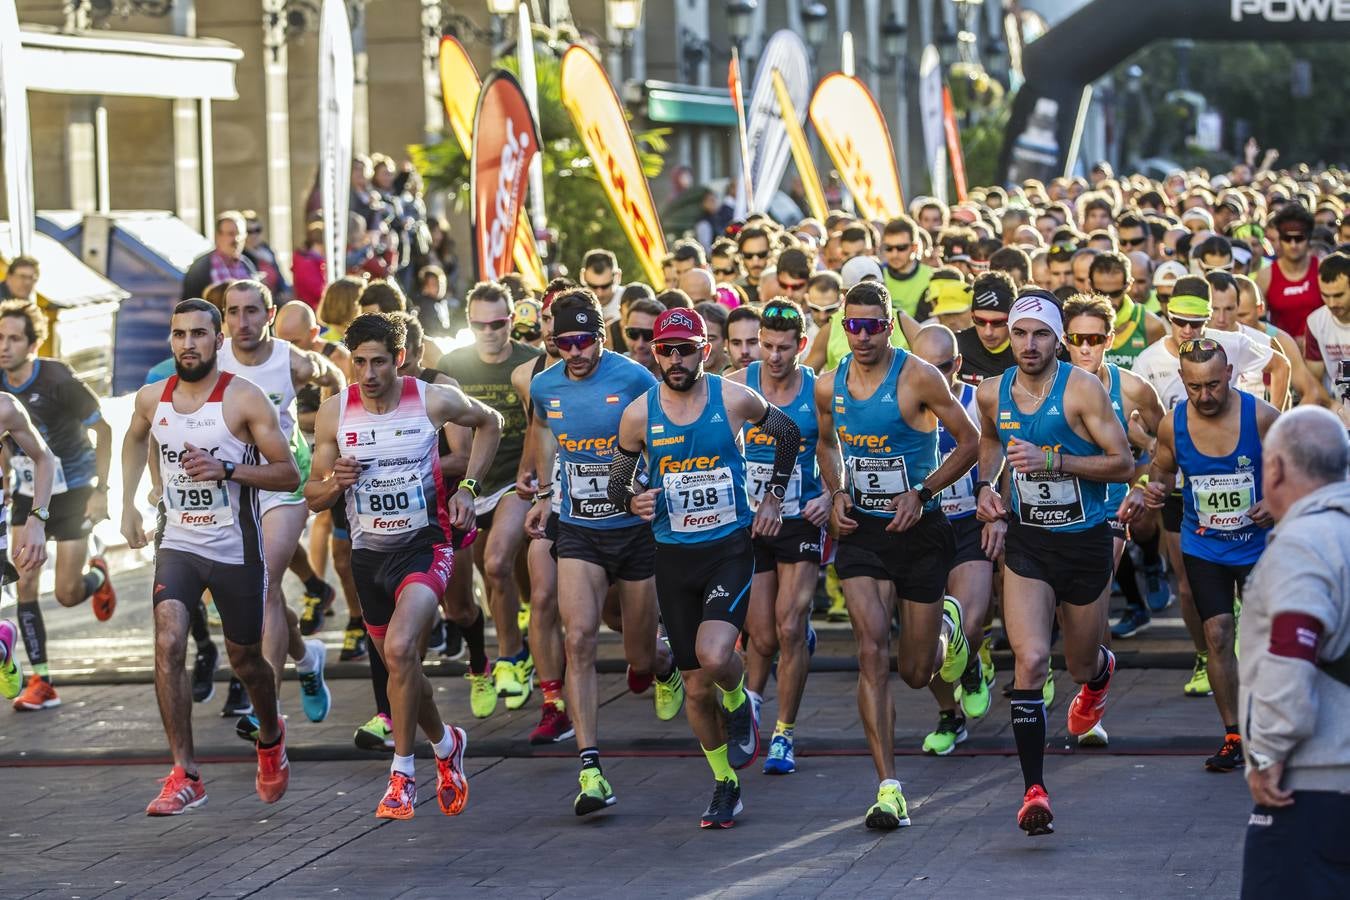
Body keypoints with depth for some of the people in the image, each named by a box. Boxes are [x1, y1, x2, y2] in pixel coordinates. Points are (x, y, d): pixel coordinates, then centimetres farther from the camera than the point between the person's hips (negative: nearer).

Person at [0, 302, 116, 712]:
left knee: (67, 594, -5)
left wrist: (101, 490, -14)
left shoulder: (57, 381, -21)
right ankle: (40, 684, -1)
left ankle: (97, 576, 33)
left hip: (72, 490, -4)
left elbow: (103, 429, -12)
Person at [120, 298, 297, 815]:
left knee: (244, 659, 13)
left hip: (236, 549, -2)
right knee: (168, 642, -20)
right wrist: (128, 503, 19)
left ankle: (270, 735, 47)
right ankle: (185, 776, -18)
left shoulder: (245, 399, -13)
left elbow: (289, 475, -12)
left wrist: (225, 469, -25)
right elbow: (135, 440, 26)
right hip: (177, 543, 2)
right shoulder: (152, 399, 1)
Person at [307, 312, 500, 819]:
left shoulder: (434, 401, -9)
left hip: (425, 543, -4)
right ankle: (445, 743, 44)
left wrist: (468, 487, 2)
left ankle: (402, 775, -17)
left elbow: (488, 422, 12)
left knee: (399, 648, -26)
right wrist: (336, 482, -19)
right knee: (400, 663, 15)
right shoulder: (334, 413, -4)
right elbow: (313, 497, 4)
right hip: (368, 551, 4)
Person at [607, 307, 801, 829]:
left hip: (731, 546, -2)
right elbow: (617, 482, 8)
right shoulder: (639, 414, -3)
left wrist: (774, 497, 8)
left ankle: (739, 703, 10)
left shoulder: (735, 400, -6)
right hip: (674, 556, 2)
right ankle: (725, 784, 24)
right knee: (696, 687, 5)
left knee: (714, 655, -26)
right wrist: (633, 502, -14)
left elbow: (788, 435, 13)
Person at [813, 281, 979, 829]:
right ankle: (888, 789, -14)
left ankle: (946, 627, 46)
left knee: (915, 672, 7)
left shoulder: (918, 379, -13)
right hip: (862, 533, 2)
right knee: (872, 653, -15)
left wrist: (922, 492, -16)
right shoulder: (829, 387, 1)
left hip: (920, 532, -2)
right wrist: (837, 493, 2)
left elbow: (969, 441, -6)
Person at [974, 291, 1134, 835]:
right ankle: (1034, 791, -17)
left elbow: (1123, 464, -15)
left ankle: (1100, 672, 58)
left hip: (1086, 544, -2)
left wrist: (1053, 461, -25)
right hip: (1027, 543, 2)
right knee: (1030, 659, -18)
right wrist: (985, 485, 6)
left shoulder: (1082, 390, -14)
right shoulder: (992, 394, -1)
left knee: (1082, 666, 16)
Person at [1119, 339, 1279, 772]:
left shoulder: (1261, 417, -15)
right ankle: (1233, 737, 6)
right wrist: (1147, 492, -12)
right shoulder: (1173, 424, -9)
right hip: (1203, 548, 2)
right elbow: (1162, 470, 9)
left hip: (1258, 545, -2)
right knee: (1218, 635, -4)